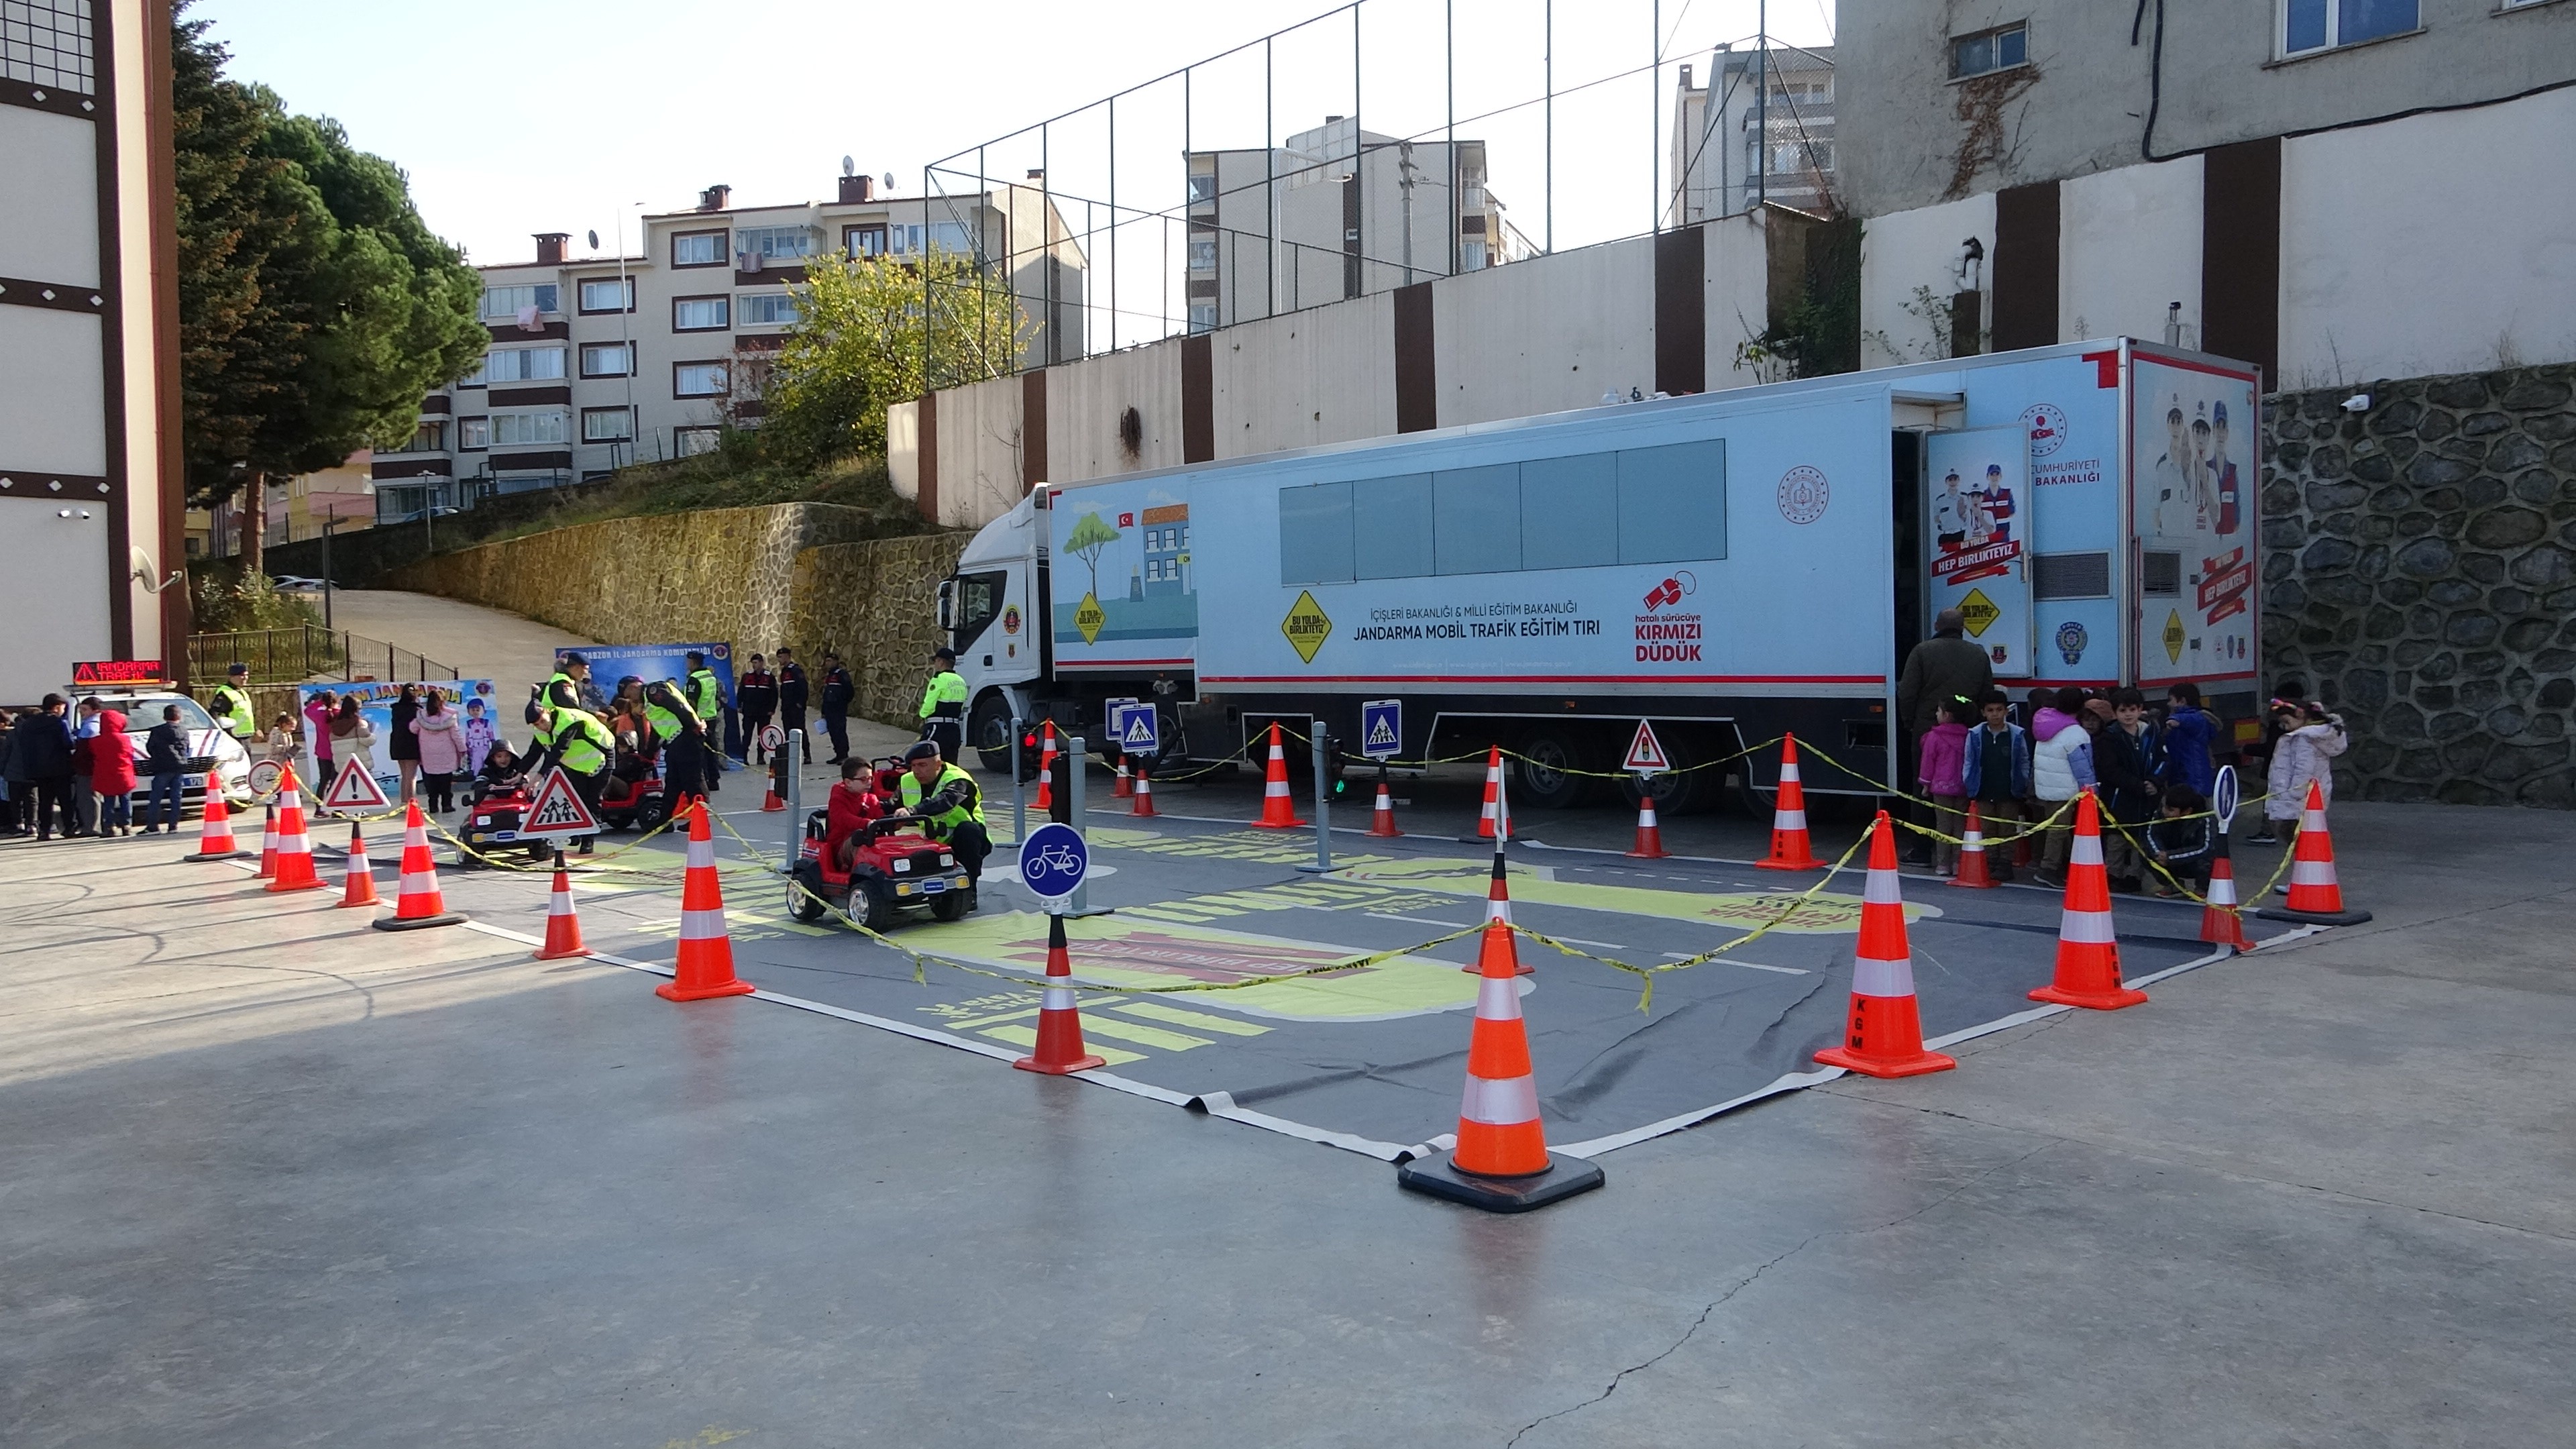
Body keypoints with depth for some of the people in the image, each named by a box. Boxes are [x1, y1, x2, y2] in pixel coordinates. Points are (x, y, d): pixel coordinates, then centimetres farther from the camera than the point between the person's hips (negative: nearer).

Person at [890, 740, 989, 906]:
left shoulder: (957, 780, -21)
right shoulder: (908, 782, 2)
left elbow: (944, 802, -43)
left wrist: (912, 811, -59)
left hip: (965, 842, -5)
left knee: (968, 829, -36)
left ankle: (969, 891, -29)